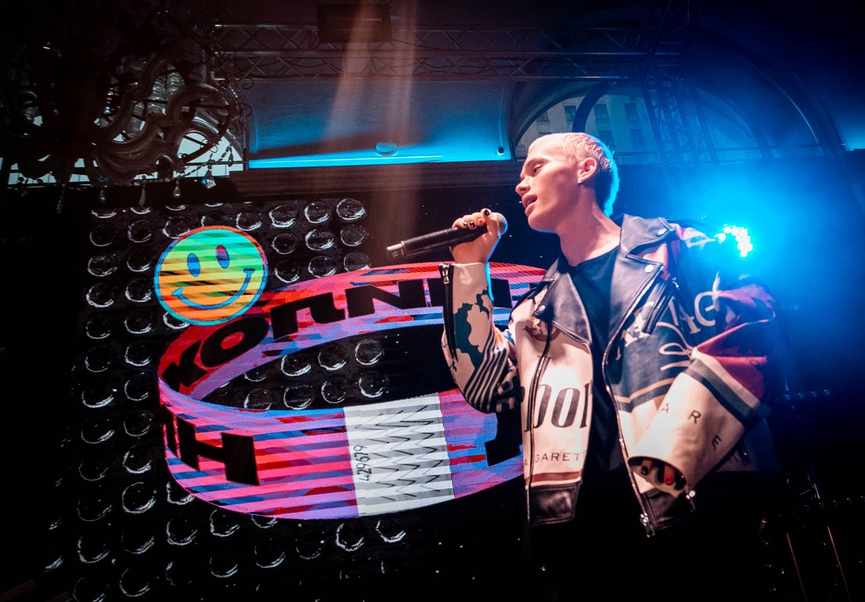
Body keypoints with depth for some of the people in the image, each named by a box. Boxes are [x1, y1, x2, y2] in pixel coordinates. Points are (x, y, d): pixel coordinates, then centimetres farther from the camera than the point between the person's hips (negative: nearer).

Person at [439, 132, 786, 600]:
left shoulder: (676, 248, 7)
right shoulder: (538, 309, 20)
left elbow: (745, 332, -6)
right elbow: (485, 387, 10)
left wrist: (672, 450, -17)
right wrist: (469, 269, 10)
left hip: (697, 513, -3)